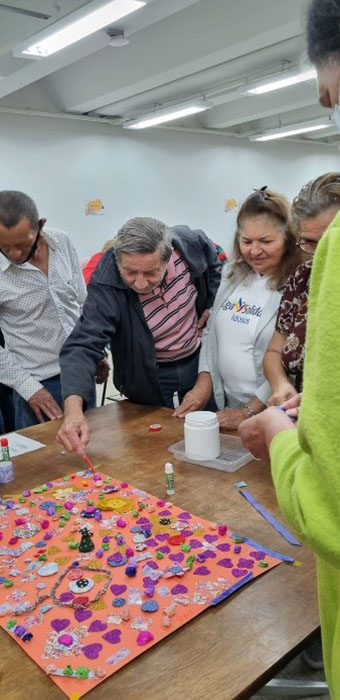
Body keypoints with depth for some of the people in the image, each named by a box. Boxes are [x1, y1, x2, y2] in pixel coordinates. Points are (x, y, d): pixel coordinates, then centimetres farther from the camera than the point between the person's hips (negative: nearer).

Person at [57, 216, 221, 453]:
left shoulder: (190, 243, -22)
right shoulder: (106, 286, -31)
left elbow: (215, 263, 2)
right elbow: (83, 346, -39)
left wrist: (213, 306, -4)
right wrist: (73, 409, -54)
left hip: (198, 359, 3)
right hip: (148, 376, -2)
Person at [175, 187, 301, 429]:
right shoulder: (233, 274, 5)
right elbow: (213, 332, 11)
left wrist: (248, 413, -17)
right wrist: (204, 381, 1)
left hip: (270, 414, -6)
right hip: (225, 405, 6)